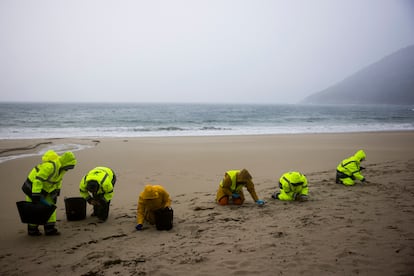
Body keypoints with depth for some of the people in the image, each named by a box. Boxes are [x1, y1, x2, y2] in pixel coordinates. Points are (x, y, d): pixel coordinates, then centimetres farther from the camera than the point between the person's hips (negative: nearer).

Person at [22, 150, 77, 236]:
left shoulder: (62, 166, -6)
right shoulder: (50, 166, -35)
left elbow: (58, 180, 11)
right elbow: (38, 179, -35)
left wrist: (56, 192, 10)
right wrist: (35, 195, -34)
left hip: (46, 188, 8)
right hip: (33, 186, -8)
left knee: (50, 206, 5)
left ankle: (50, 229, 10)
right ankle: (32, 230, 16)